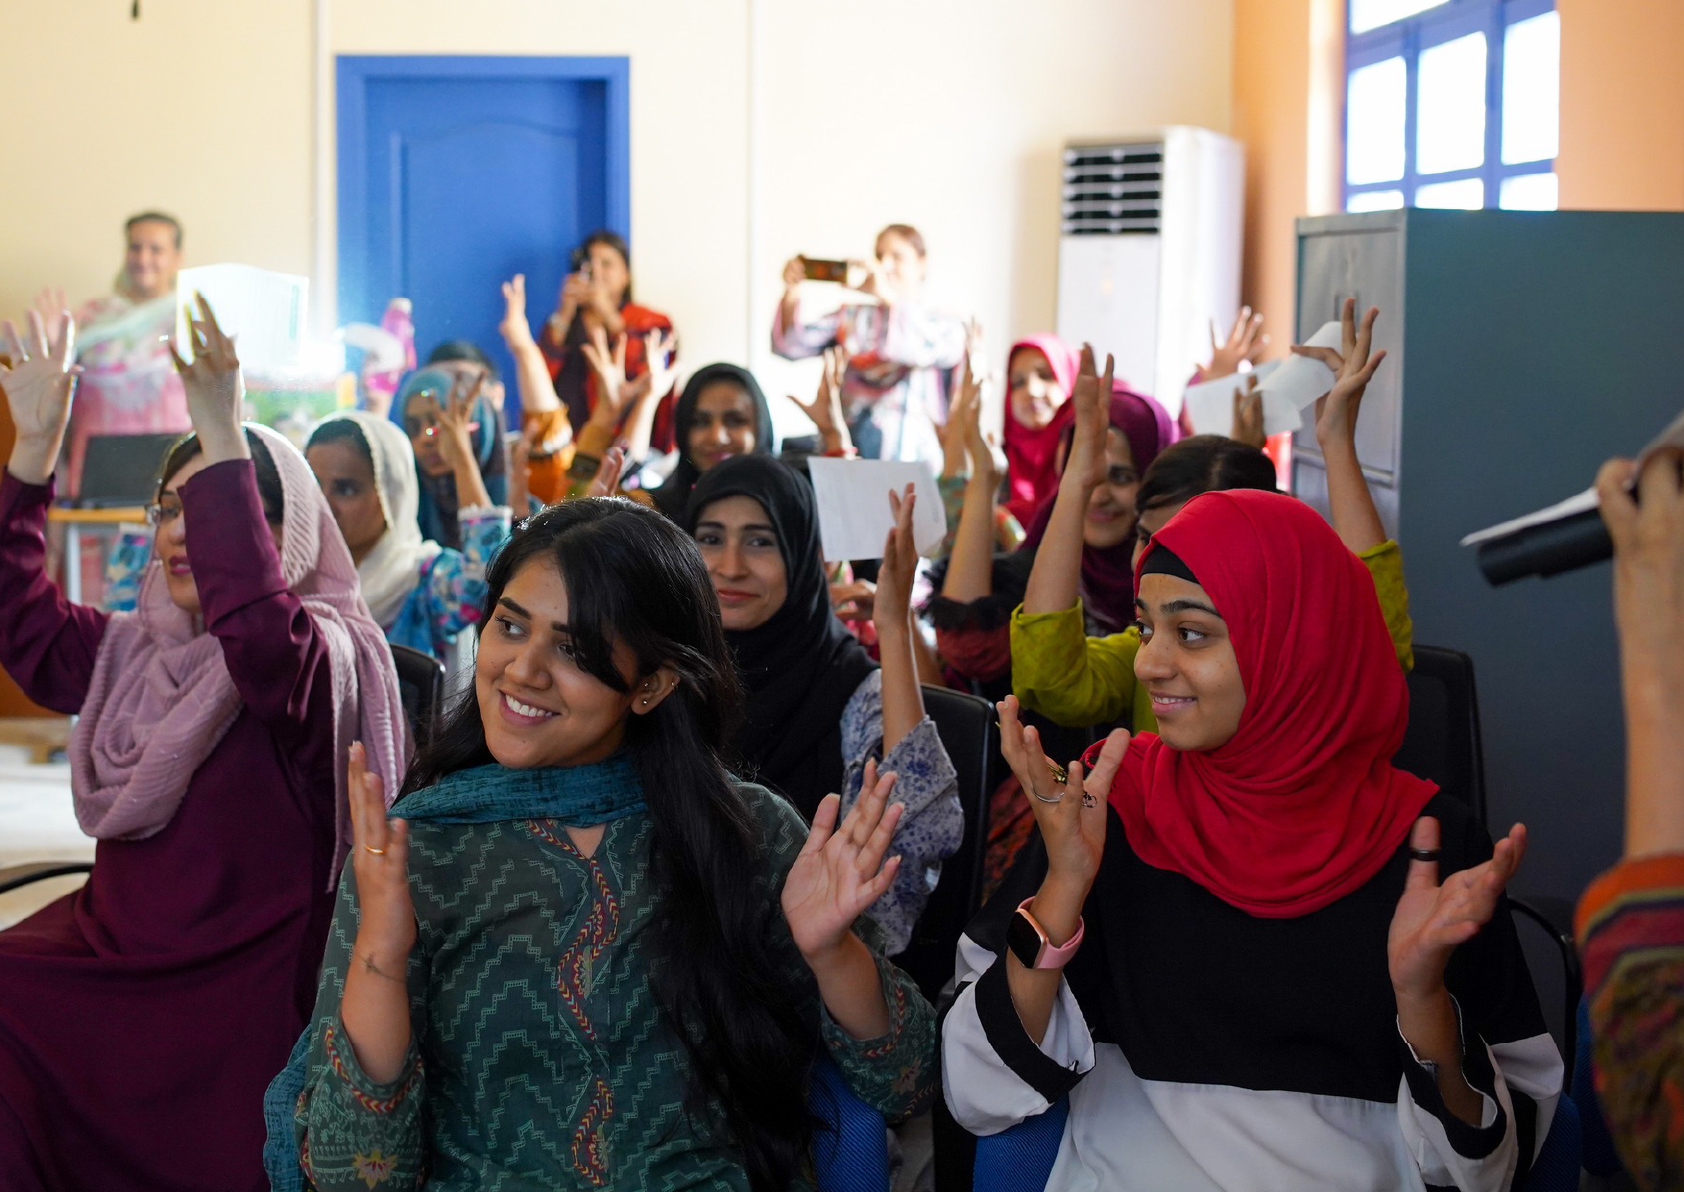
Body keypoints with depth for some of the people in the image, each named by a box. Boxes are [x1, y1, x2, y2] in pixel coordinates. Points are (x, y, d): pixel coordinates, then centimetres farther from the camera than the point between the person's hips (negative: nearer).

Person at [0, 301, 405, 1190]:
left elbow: (260, 637, -32)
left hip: (228, 1001, -7)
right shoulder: (132, 652, 14)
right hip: (106, 949, 7)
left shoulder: (326, 654, -11)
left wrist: (223, 438, -38)